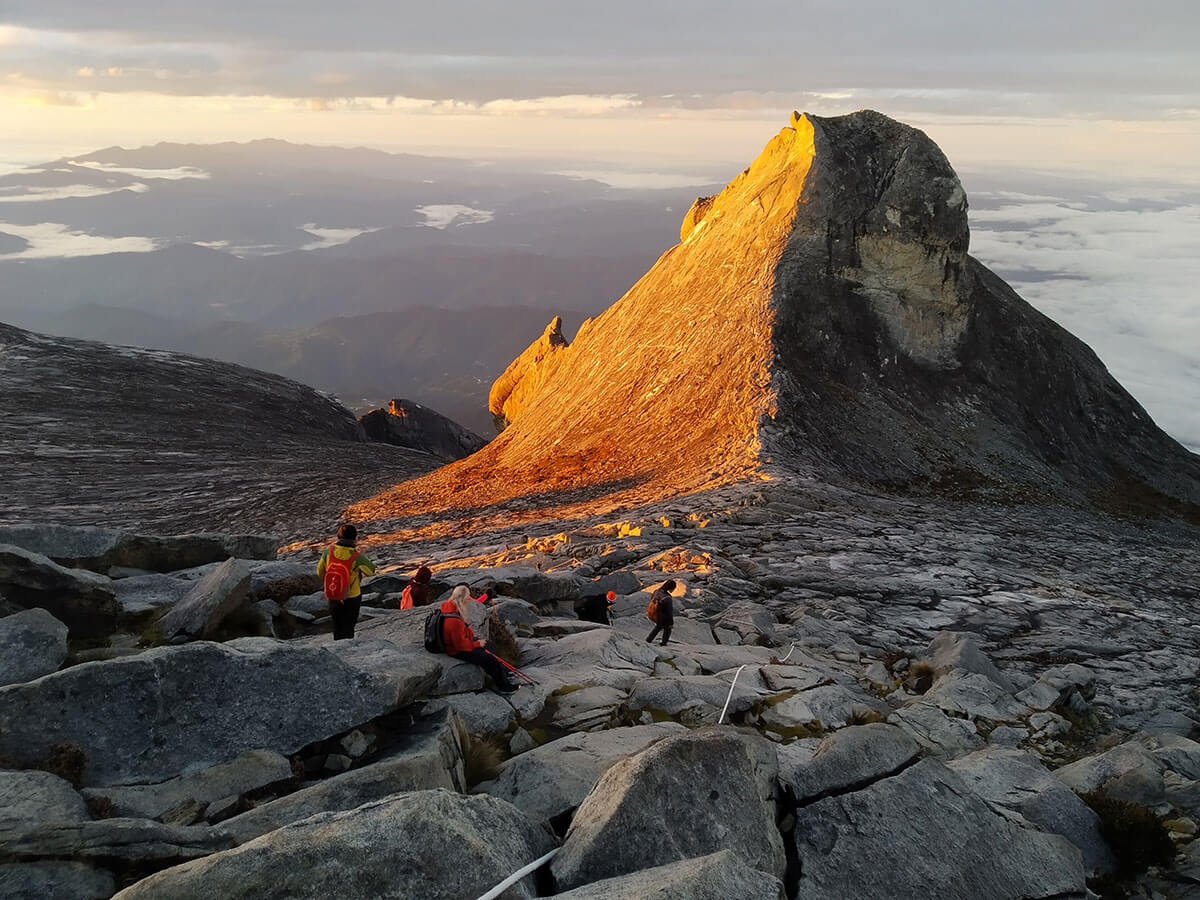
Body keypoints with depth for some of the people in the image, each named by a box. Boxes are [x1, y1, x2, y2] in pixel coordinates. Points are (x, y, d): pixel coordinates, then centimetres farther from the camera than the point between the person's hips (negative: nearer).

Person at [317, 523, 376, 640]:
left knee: (337, 625, 23)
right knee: (348, 626, 14)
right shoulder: (356, 557, -25)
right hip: (352, 598, -3)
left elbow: (320, 573, -1)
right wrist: (364, 558, 10)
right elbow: (371, 570, -7)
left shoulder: (328, 552, -15)